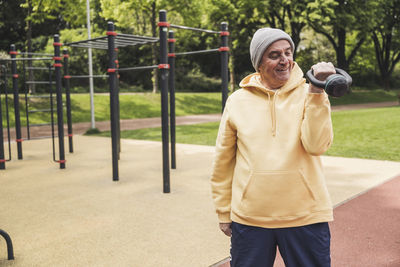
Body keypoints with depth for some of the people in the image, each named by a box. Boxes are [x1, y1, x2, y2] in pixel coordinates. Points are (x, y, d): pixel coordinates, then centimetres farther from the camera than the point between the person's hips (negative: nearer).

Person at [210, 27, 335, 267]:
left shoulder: (308, 94, 0)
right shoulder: (238, 101, 1)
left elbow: (316, 145, -16)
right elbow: (223, 162, 6)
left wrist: (316, 92, -21)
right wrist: (224, 212, 8)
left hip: (305, 216, 0)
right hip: (249, 218, 1)